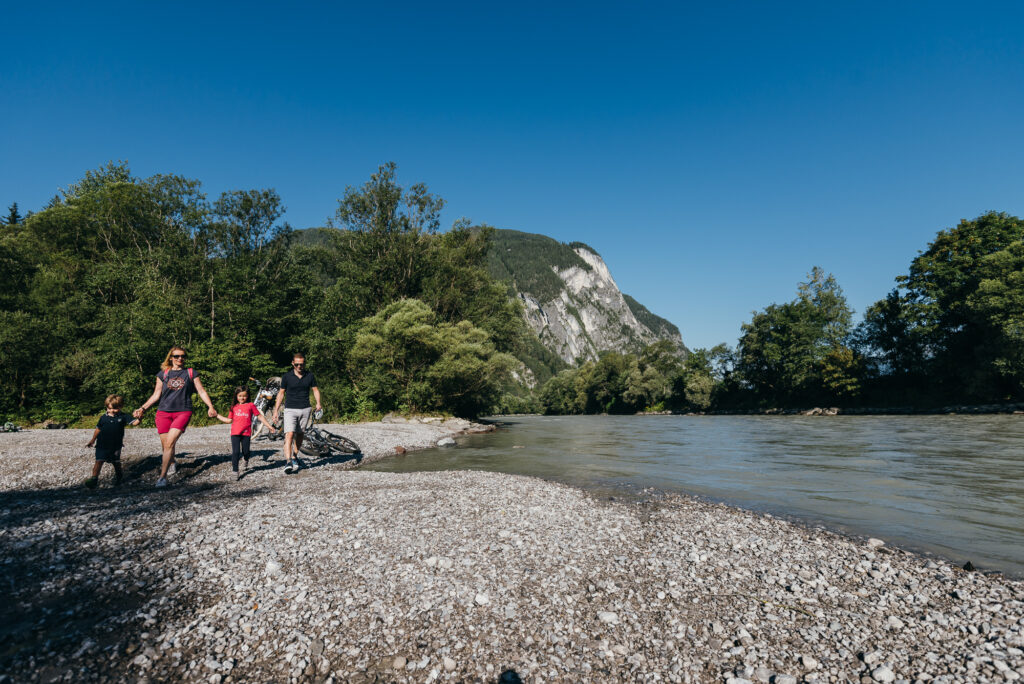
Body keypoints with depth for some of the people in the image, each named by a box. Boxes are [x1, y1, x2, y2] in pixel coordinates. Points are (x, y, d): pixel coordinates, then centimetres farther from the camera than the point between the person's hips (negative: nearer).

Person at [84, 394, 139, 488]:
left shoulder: (122, 417, -3)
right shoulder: (103, 417, 2)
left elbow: (134, 422, -13)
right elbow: (98, 429, 14)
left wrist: (139, 418, -35)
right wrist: (93, 440, 19)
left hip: (116, 445, 0)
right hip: (102, 445, 0)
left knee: (116, 462, 14)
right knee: (99, 461, -7)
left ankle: (119, 475, 35)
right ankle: (94, 479, -4)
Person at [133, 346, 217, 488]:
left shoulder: (191, 373, 9)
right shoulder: (163, 373, 12)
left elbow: (201, 391, 7)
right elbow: (156, 395, 17)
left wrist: (210, 407, -3)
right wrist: (143, 408, 9)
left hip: (183, 412, -2)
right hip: (163, 412, 2)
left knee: (170, 443, -16)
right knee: (165, 444, 2)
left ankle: (162, 476, -13)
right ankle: (171, 464, 31)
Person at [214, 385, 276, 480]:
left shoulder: (250, 405, 5)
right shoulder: (234, 407, 14)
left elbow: (260, 416, 8)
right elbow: (230, 420, 21)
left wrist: (269, 426, 8)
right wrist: (217, 416, 23)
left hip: (246, 432, -1)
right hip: (235, 433, 1)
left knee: (245, 451, 3)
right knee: (235, 452, -5)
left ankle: (246, 462, 38)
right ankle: (235, 472, 1)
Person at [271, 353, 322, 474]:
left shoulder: (310, 376, 3)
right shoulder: (287, 376, -2)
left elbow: (315, 389, 10)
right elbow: (281, 393, 6)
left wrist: (318, 403, -8)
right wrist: (276, 410, 3)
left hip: (305, 409, 3)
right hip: (290, 409, -2)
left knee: (299, 434, 13)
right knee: (289, 434, -16)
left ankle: (295, 457, 30)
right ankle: (288, 462, -21)